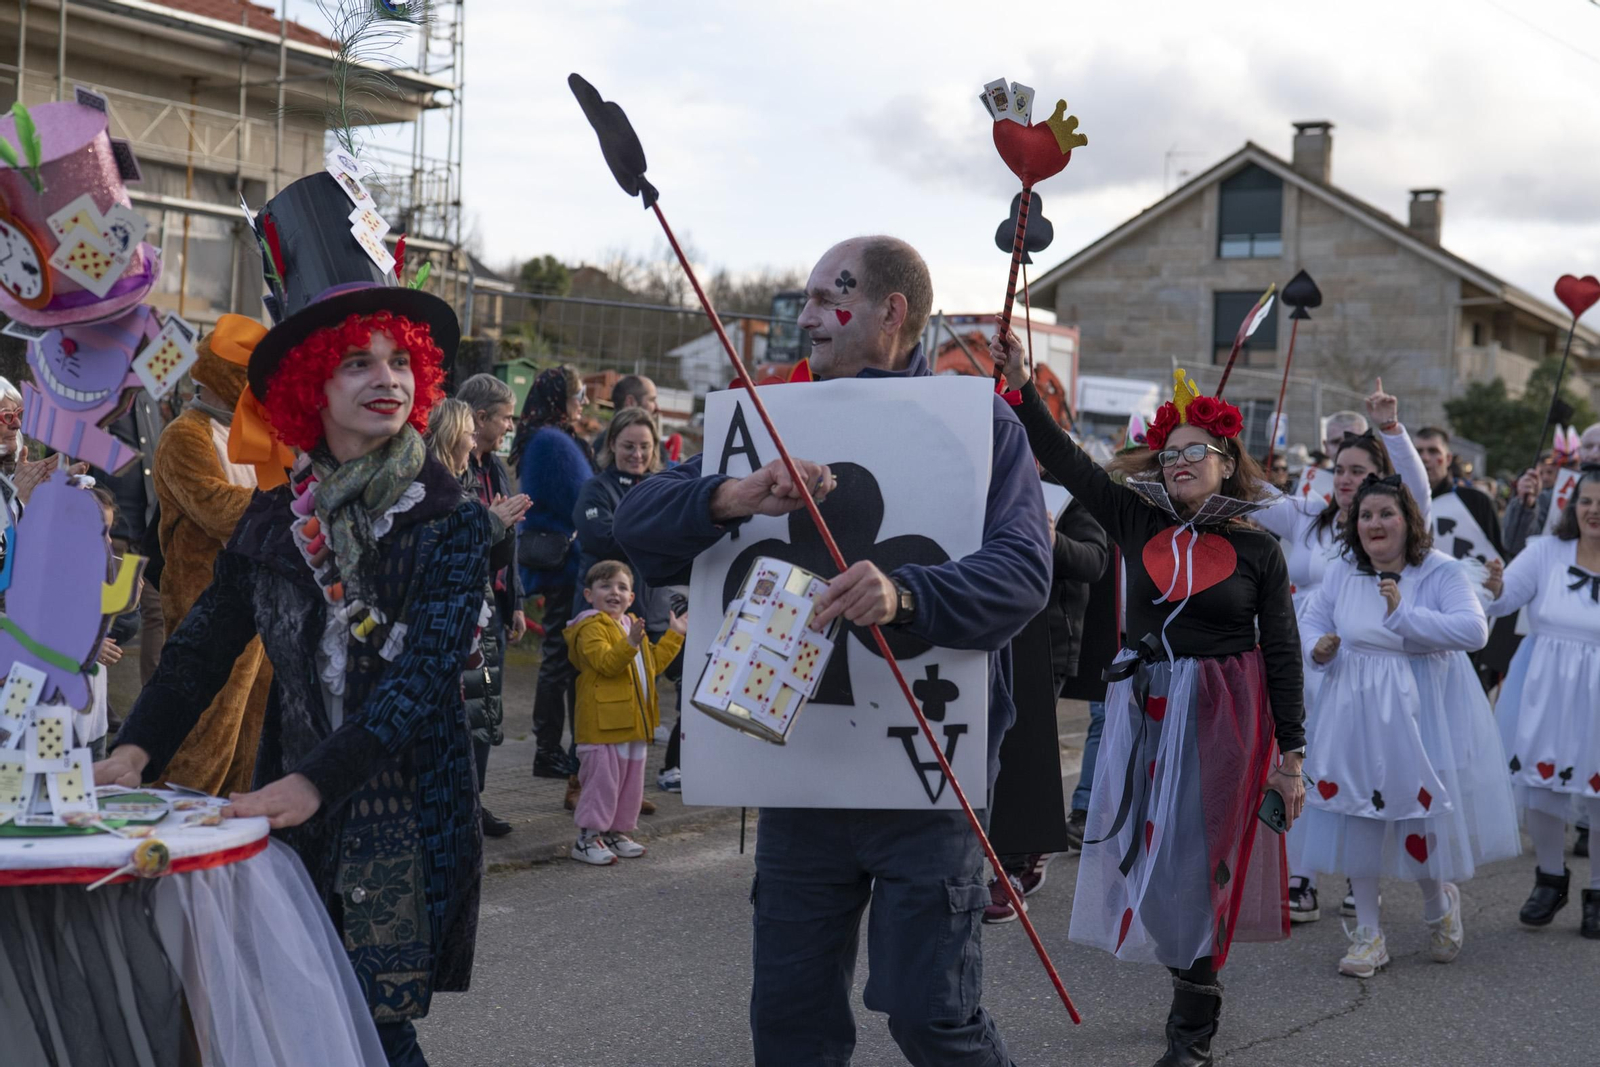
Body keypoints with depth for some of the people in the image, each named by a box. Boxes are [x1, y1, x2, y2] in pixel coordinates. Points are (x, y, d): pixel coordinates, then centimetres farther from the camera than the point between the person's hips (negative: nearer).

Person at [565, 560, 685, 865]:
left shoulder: (632, 626, 19)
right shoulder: (591, 628, -11)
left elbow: (653, 663, 27)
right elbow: (605, 662, -25)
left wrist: (674, 635, 23)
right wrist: (630, 643, -38)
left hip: (634, 723, 9)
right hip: (603, 723, -9)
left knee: (632, 781, 14)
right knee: (602, 780, -7)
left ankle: (616, 831, 25)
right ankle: (588, 837, 1)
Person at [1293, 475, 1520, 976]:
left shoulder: (1442, 572, -10)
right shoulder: (1341, 572, 1)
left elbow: (1474, 629, -22)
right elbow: (1312, 619, 13)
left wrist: (1404, 615, -29)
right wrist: (1316, 648, -11)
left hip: (1422, 713, -3)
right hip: (1356, 713, 3)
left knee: (1420, 811, 1)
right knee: (1356, 816, 3)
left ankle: (1439, 903, 34)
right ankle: (1368, 933, 16)